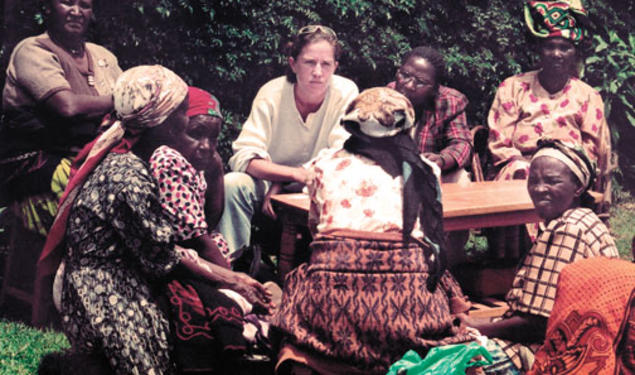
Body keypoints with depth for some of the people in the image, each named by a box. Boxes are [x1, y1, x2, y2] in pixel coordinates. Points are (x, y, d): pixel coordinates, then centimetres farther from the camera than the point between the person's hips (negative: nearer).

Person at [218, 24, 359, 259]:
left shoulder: (346, 93, -13)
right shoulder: (271, 94, -13)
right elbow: (244, 158, -19)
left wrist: (280, 185, -23)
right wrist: (296, 174, -35)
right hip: (269, 182, 0)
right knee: (232, 184, -28)